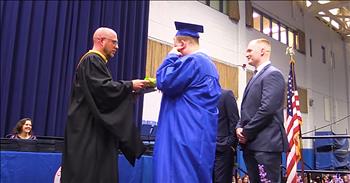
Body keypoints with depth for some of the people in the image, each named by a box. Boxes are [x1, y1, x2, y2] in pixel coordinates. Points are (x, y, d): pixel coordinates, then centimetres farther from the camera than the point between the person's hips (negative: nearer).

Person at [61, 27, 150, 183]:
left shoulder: (96, 61, 22)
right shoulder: (92, 60, -10)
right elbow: (102, 87, -22)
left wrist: (128, 90, 11)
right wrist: (130, 86, -13)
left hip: (94, 126, 10)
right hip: (89, 127, -10)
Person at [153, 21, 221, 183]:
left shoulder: (191, 60, -12)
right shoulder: (209, 63, 18)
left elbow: (164, 83, -15)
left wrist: (171, 57, -2)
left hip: (187, 132, -10)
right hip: (201, 132, 10)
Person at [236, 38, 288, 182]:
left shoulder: (272, 74, -8)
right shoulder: (256, 77, 21)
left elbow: (267, 109, -19)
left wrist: (246, 132, -12)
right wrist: (239, 127, 4)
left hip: (266, 143, -9)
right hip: (251, 143, 9)